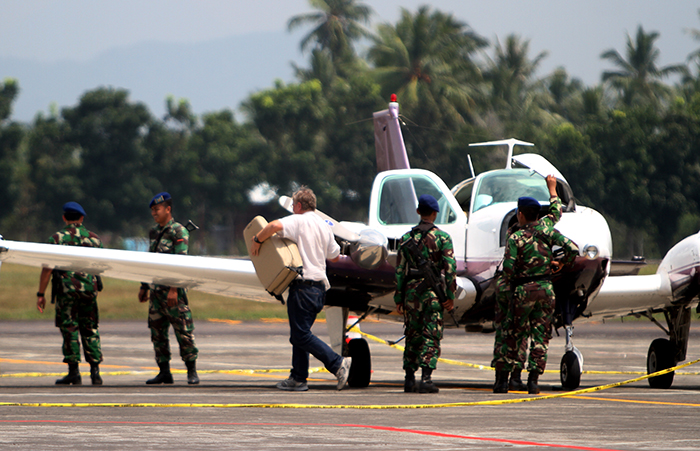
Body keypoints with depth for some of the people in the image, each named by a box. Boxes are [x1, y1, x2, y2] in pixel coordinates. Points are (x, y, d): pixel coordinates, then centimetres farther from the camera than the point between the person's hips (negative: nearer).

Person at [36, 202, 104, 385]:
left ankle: (74, 372, 0)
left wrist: (41, 294, -4)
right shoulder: (94, 238, 7)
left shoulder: (57, 238, -3)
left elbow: (47, 268, -7)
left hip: (66, 289, -3)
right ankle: (95, 370, 2)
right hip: (89, 288, 3)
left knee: (69, 329, 3)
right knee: (90, 330, 10)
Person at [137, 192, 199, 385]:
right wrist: (144, 286, 21)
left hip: (173, 290, -8)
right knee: (157, 332, 7)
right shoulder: (154, 232, 16)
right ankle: (164, 372, 12)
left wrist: (174, 289, -22)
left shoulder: (179, 232, -9)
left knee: (183, 331, -6)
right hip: (156, 289, 8)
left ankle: (192, 371, 0)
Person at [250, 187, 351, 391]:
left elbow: (275, 226, -27)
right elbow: (335, 256, 22)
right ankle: (298, 378, 13)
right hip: (320, 286, 8)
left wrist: (257, 240, -12)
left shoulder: (298, 221, -8)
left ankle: (338, 363, -15)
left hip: (303, 284, -8)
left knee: (301, 335, -7)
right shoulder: (324, 226, 15)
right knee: (300, 334, 14)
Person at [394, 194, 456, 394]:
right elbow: (450, 267, -9)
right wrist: (451, 295, -6)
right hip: (433, 292, -3)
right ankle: (426, 378, -15)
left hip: (412, 290, 3)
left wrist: (399, 298, 10)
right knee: (431, 337, -3)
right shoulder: (442, 237, -2)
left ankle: (409, 379, 14)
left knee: (412, 336, 12)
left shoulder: (407, 238, 7)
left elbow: (400, 270, 6)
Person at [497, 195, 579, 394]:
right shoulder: (548, 233, 1)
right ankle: (533, 379, -2)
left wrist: (509, 281, 6)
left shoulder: (515, 238, -7)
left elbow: (508, 267, -15)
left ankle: (503, 379, 10)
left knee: (516, 334, 9)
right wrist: (562, 263, 10)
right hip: (545, 288, 2)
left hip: (523, 290, -2)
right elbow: (572, 248, -8)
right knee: (540, 336, 6)